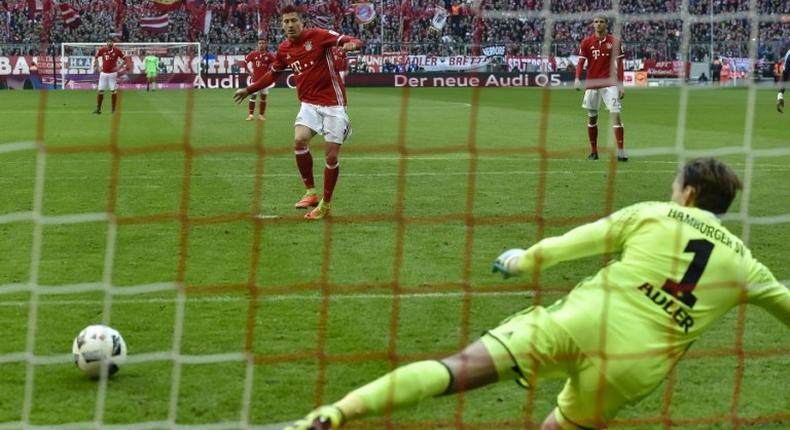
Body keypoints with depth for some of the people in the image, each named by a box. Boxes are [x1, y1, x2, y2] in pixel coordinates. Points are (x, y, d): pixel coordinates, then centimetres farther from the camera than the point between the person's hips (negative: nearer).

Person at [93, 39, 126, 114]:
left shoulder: (117, 50, -8)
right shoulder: (102, 50, -4)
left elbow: (124, 60, 1)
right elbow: (96, 57, 15)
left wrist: (119, 68, -9)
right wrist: (97, 66, 3)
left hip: (112, 73, -2)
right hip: (103, 73, 2)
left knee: (114, 91, -3)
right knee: (100, 91, 2)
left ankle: (114, 110, 6)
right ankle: (98, 109, 11)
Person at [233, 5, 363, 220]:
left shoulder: (318, 35, -10)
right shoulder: (284, 49, 6)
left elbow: (351, 41, -16)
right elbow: (273, 74, 24)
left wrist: (351, 44, -40)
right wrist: (249, 90, 27)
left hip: (332, 103, -4)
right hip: (309, 103, 4)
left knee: (331, 154, -5)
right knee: (299, 140, -21)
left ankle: (325, 204, 12)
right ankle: (311, 193, -5)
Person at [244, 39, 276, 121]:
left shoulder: (269, 55, -1)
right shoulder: (253, 54, -2)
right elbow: (245, 61, 9)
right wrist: (249, 71, 5)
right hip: (255, 79, -1)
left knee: (263, 96, 4)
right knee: (253, 96, -6)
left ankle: (261, 115, 11)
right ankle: (250, 114, -4)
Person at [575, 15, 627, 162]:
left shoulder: (614, 42, 1)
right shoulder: (586, 42, 3)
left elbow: (619, 65, 3)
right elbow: (581, 62, 0)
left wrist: (621, 86, -1)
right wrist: (577, 79, -17)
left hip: (609, 83, -2)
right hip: (592, 83, 2)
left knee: (616, 114, -13)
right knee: (591, 117, 8)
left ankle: (621, 151, -13)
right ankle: (594, 151, 20)